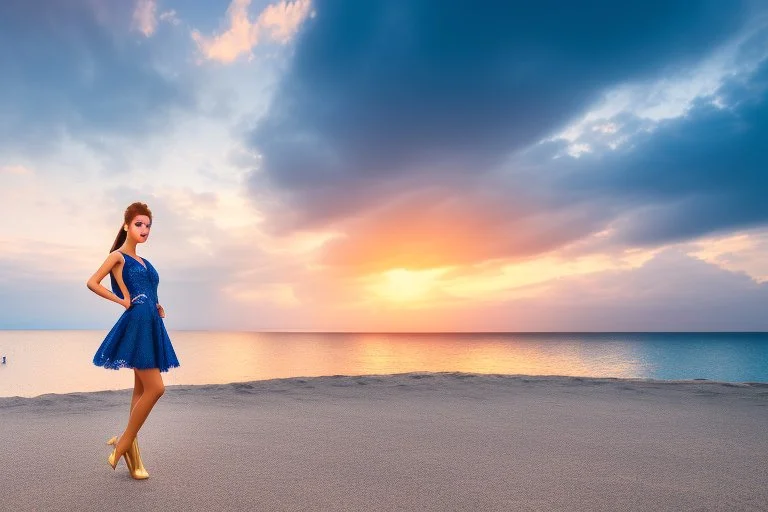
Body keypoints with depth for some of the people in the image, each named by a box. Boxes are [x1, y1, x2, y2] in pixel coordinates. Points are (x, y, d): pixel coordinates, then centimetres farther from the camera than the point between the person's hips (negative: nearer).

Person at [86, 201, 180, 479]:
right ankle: (122, 445, 4)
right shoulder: (118, 256, 0)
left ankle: (129, 445, 19)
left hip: (151, 325, 8)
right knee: (155, 388, -11)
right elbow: (92, 283, -10)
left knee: (142, 389, 10)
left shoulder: (143, 262, 20)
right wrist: (123, 301, -9)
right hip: (136, 324, -8)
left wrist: (158, 308, 9)